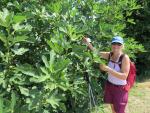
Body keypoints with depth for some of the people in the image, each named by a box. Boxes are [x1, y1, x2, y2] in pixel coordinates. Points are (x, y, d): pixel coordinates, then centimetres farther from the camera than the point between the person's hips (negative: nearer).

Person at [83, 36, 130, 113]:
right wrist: (88, 43, -12)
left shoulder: (125, 57, -20)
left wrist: (107, 69, -31)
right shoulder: (110, 55, -3)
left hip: (120, 88, -5)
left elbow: (124, 76, -27)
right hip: (109, 85, 5)